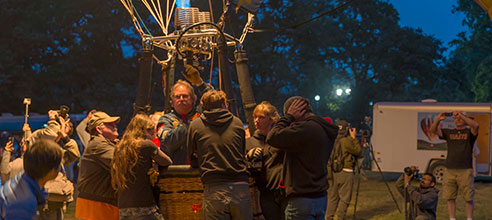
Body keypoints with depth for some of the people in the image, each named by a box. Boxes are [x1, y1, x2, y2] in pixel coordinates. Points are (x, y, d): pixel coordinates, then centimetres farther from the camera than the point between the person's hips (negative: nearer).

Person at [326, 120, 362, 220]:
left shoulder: (333, 140, 5)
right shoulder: (346, 141, -14)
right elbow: (358, 151, -3)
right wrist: (354, 138, 1)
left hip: (334, 171, 7)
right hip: (345, 172, -7)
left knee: (332, 197, 13)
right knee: (344, 198, 1)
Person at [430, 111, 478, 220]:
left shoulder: (469, 132, 6)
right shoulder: (449, 132, 15)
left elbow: (475, 125, -17)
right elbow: (433, 130, 2)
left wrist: (462, 115, -25)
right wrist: (438, 119, -17)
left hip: (465, 171, -3)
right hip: (450, 170, 3)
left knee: (468, 198, 0)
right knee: (450, 198, 5)